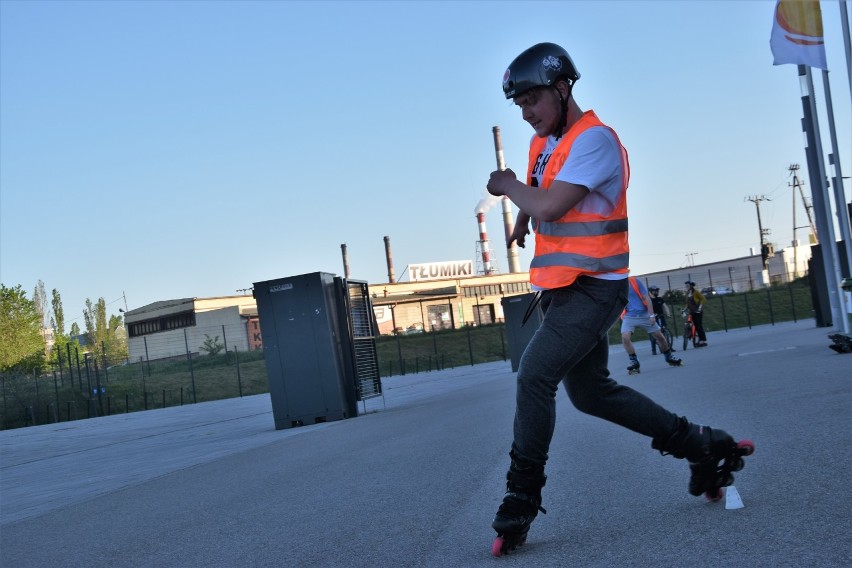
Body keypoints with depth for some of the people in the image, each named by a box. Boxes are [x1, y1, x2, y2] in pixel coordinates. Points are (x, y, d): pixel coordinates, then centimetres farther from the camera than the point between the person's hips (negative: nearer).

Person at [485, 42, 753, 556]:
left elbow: (549, 206, -23)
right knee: (590, 392, 14)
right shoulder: (544, 143, 11)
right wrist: (521, 221, 16)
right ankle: (705, 447, 23)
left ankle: (520, 503, -12)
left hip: (593, 288, -10)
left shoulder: (594, 139, -15)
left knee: (535, 374, -20)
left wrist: (508, 185, -7)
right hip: (562, 288, 10)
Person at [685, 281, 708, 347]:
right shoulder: (687, 294, 10)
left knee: (699, 326, -9)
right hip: (692, 312, 7)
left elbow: (703, 299, -10)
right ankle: (701, 340, 10)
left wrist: (700, 306, -17)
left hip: (698, 311, -7)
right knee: (696, 326, 5)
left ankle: (704, 341, -7)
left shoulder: (696, 292, -9)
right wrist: (686, 308, 6)